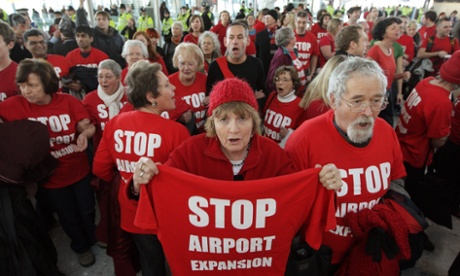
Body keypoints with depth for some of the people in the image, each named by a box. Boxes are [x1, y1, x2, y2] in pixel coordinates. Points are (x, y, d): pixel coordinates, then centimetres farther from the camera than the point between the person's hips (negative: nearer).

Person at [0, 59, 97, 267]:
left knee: (87, 210, 20)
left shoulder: (68, 101, -15)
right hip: (50, 177, 0)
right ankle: (81, 247, 50)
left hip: (79, 170, 0)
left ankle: (93, 238, 53)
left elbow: (88, 127, -11)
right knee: (68, 217, 20)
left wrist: (84, 134, -32)